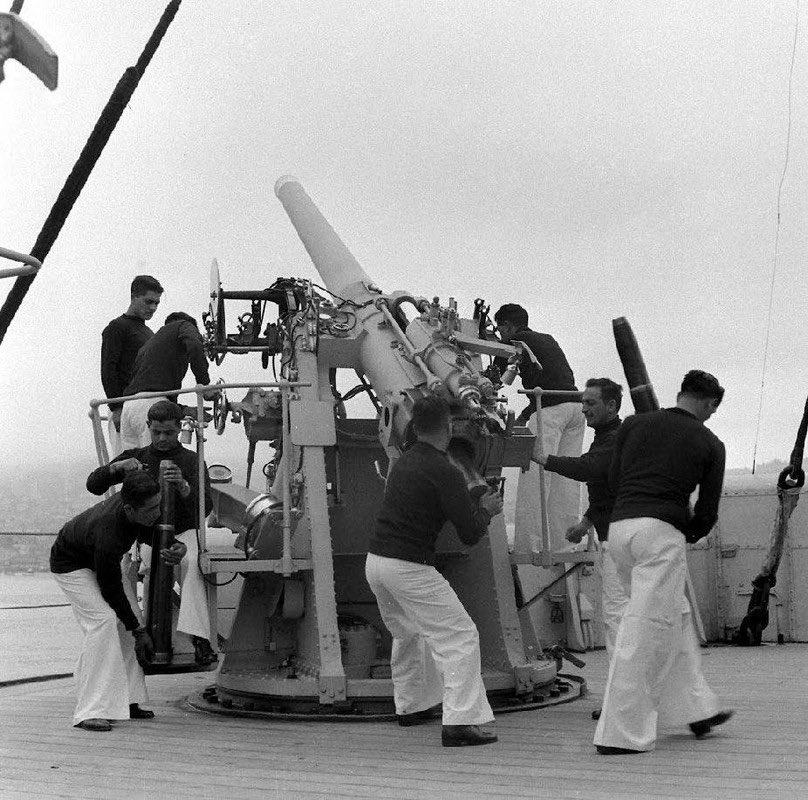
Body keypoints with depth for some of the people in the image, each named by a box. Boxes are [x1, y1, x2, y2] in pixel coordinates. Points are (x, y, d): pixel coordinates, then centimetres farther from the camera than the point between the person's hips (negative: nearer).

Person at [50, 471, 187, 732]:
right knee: (103, 621, -24)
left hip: (98, 560, 8)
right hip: (71, 565, -8)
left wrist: (177, 548, -23)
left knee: (124, 622, 1)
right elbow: (111, 590, -30)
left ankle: (125, 703, 6)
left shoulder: (137, 508, -22)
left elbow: (149, 533, 0)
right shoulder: (107, 534, -41)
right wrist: (139, 631, -21)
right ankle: (90, 712, -24)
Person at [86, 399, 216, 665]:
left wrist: (183, 486, -29)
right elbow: (93, 485, 8)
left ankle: (199, 639, -48)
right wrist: (117, 467, -12)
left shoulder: (191, 461, 7)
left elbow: (206, 507, -8)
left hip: (182, 533, -2)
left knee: (191, 564, -36)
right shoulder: (135, 457, 14)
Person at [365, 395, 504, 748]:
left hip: (375, 561, 9)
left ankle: (409, 706, 39)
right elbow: (471, 534, -11)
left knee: (408, 635, 28)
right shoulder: (444, 473, -13)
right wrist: (486, 509, 9)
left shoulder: (404, 461, 12)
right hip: (409, 568, -9)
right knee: (460, 637, -4)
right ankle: (459, 722, -11)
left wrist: (473, 502, 28)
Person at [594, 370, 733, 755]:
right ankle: (620, 733, -5)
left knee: (676, 616, 22)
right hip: (661, 531, -6)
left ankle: (696, 708, 29)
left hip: (619, 526, 6)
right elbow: (707, 511, 7)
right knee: (644, 632, -4)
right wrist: (688, 533, 25)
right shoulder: (709, 444, 6)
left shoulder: (633, 424, 13)